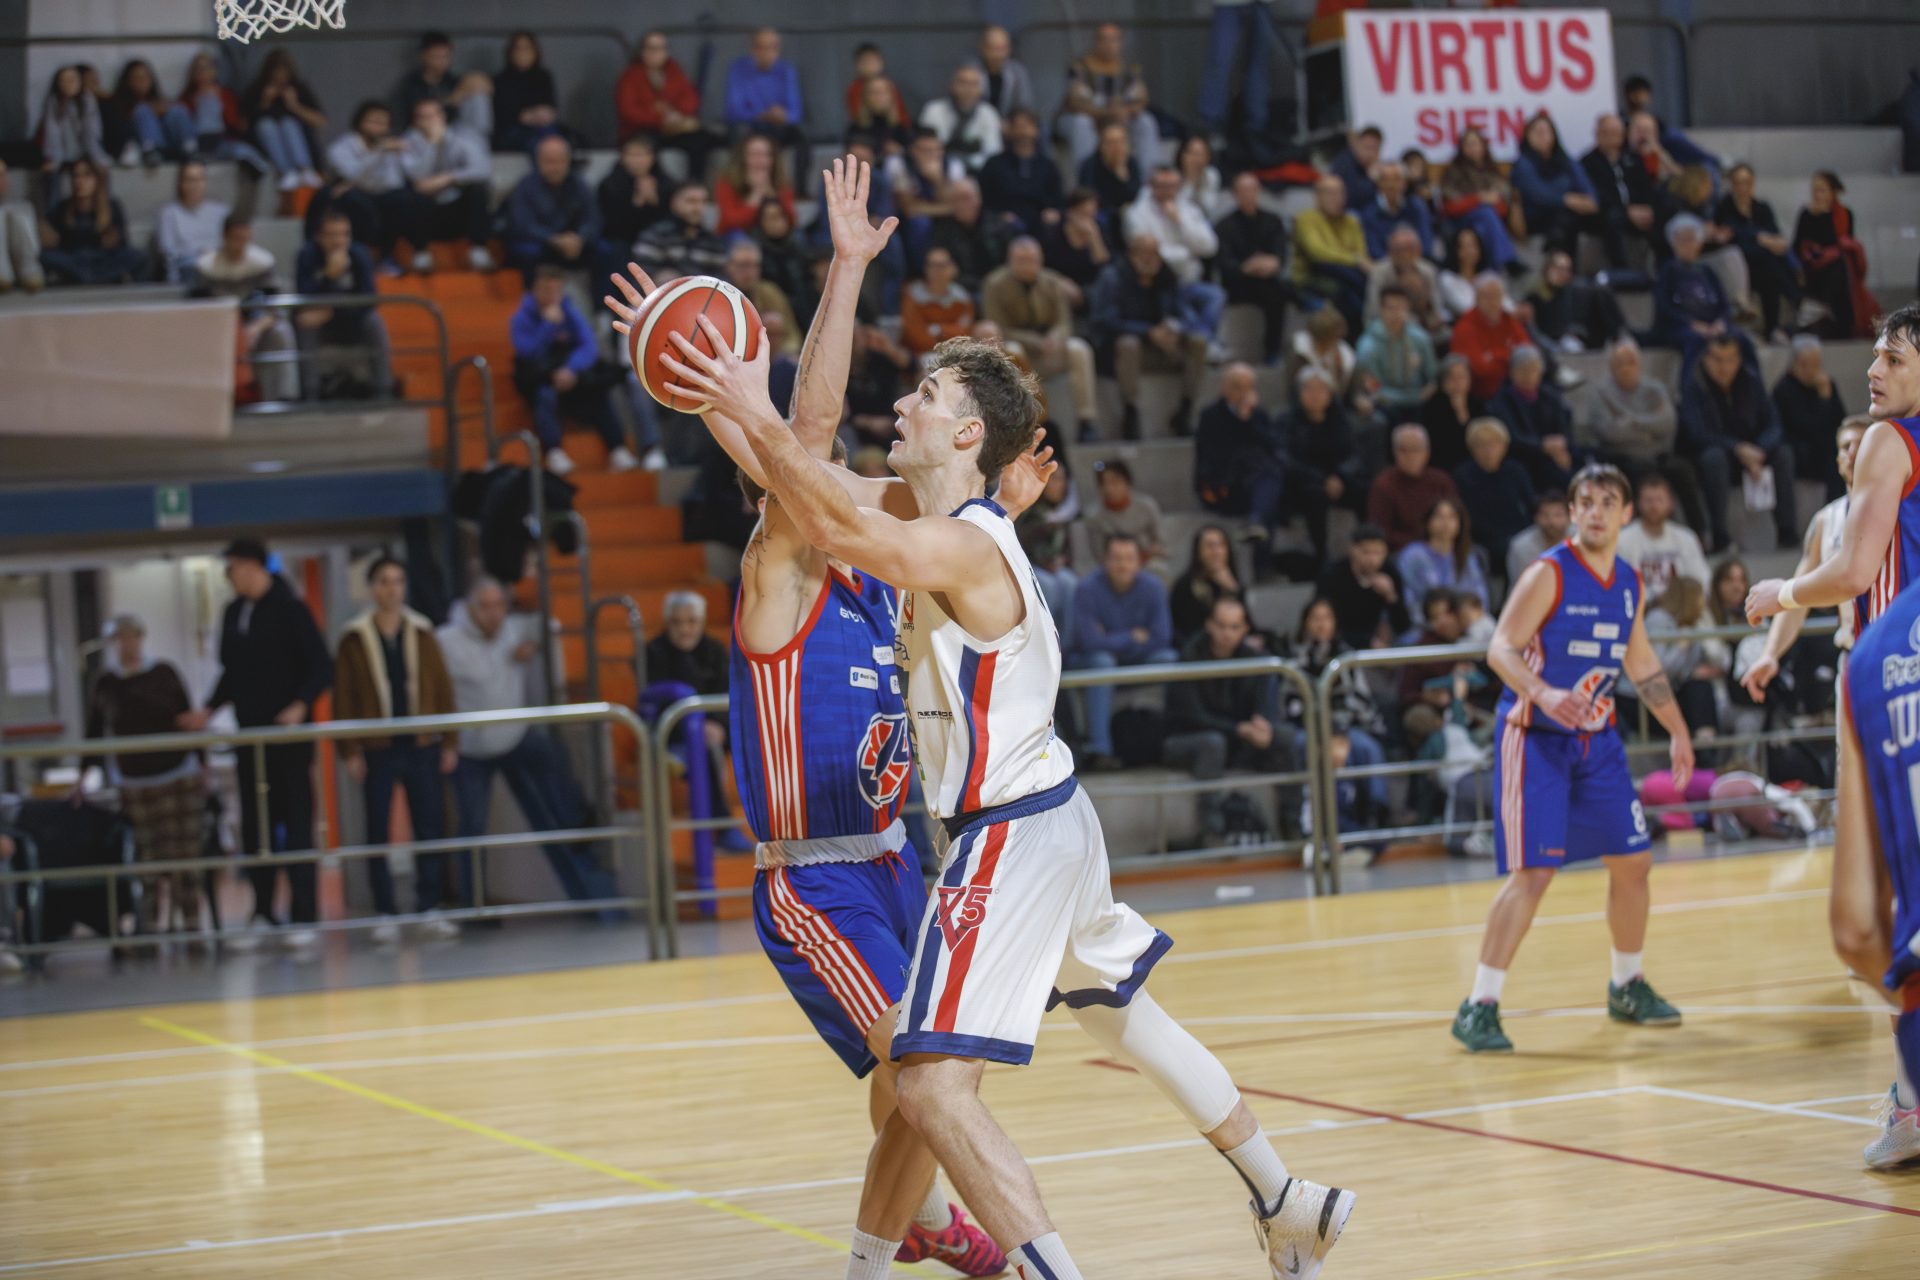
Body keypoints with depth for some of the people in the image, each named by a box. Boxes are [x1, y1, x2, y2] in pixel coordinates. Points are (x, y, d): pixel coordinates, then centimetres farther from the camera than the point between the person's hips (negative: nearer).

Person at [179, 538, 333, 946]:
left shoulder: (289, 610, -8)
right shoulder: (233, 614, 11)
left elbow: (321, 668, -11)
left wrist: (300, 705, -25)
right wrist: (209, 709, 8)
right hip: (250, 735, 6)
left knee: (296, 823, -4)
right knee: (254, 824, 7)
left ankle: (305, 917, -3)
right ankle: (261, 913, 16)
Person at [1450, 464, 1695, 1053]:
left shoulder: (1630, 584, 8)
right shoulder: (1548, 574, -13)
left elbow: (1641, 662, 22)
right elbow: (1500, 649, -21)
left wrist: (1678, 731, 23)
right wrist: (1543, 693, -39)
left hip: (1597, 737, 7)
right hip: (1536, 738, -7)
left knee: (1633, 860, 10)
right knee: (1533, 871, -15)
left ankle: (1628, 988, 30)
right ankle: (1479, 1007, -10)